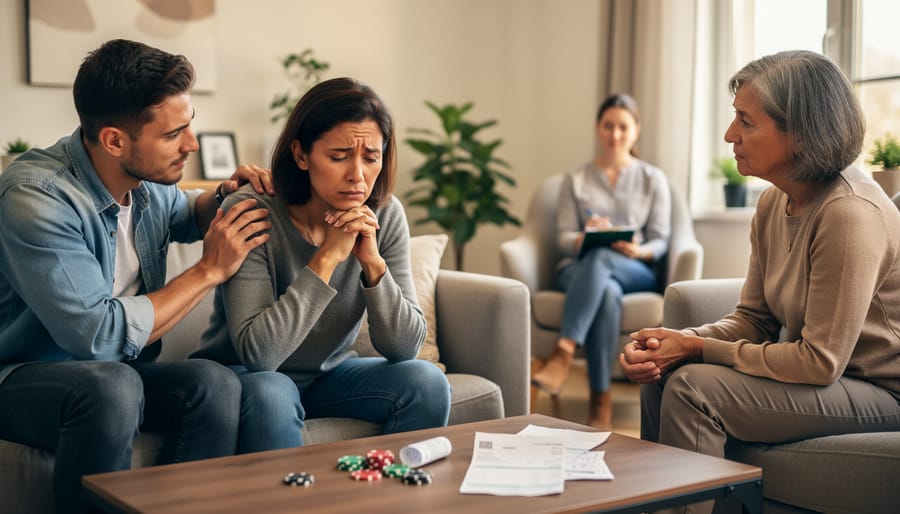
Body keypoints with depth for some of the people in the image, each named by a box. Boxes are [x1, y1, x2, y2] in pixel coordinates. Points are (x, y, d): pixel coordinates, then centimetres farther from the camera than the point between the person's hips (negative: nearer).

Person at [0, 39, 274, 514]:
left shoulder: (146, 177, -1)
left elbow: (182, 217, 25)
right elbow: (100, 336, -28)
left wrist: (222, 200, 1)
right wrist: (210, 270, -19)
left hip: (115, 372, 6)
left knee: (214, 384, -23)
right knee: (112, 386, -37)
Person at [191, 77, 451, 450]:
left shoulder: (385, 216, -10)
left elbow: (405, 347, -12)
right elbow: (257, 354, -31)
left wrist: (373, 262, -26)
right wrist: (328, 256, -33)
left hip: (329, 375, 4)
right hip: (248, 378, -4)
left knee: (426, 383, -18)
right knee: (270, 394, -35)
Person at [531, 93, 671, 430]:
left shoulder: (653, 179, 14)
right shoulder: (575, 180, 15)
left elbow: (661, 241, 6)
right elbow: (564, 239, 5)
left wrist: (638, 251, -18)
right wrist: (585, 238, -20)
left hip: (636, 272, 0)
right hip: (579, 269, 1)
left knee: (601, 258, -38)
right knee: (608, 292, -39)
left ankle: (563, 353, -47)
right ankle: (601, 400, -41)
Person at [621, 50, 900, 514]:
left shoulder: (851, 214, -25)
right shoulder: (774, 202, 2)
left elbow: (820, 361, -23)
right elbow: (752, 319, 7)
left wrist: (698, 348, -18)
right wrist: (673, 341, -11)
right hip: (825, 371, 8)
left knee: (693, 386, -22)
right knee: (661, 376, -1)